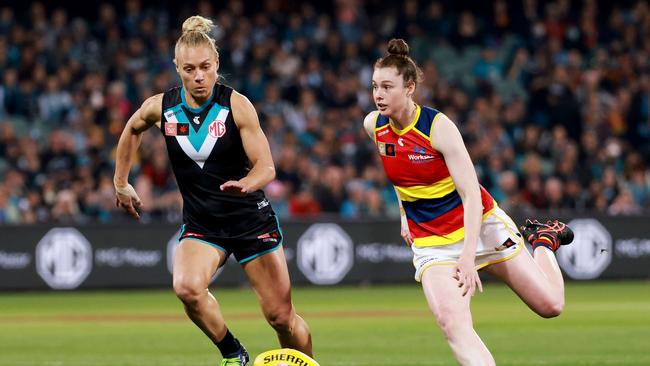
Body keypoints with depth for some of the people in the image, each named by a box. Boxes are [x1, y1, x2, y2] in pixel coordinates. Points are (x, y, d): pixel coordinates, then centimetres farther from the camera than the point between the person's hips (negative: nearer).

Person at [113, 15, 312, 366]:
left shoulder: (236, 105, -14)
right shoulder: (160, 108, -6)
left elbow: (266, 166, -19)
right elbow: (131, 130, 18)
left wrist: (246, 184, -40)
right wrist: (121, 183, 18)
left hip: (250, 217, -2)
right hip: (200, 223, 2)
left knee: (281, 316, -1)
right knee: (187, 287, -29)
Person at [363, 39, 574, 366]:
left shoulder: (438, 126, -21)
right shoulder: (372, 126, -5)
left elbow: (471, 194, -22)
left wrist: (468, 257, -29)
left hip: (480, 225, -3)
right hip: (430, 241, 3)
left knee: (550, 305, 2)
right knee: (452, 323, -26)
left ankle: (543, 242, 32)